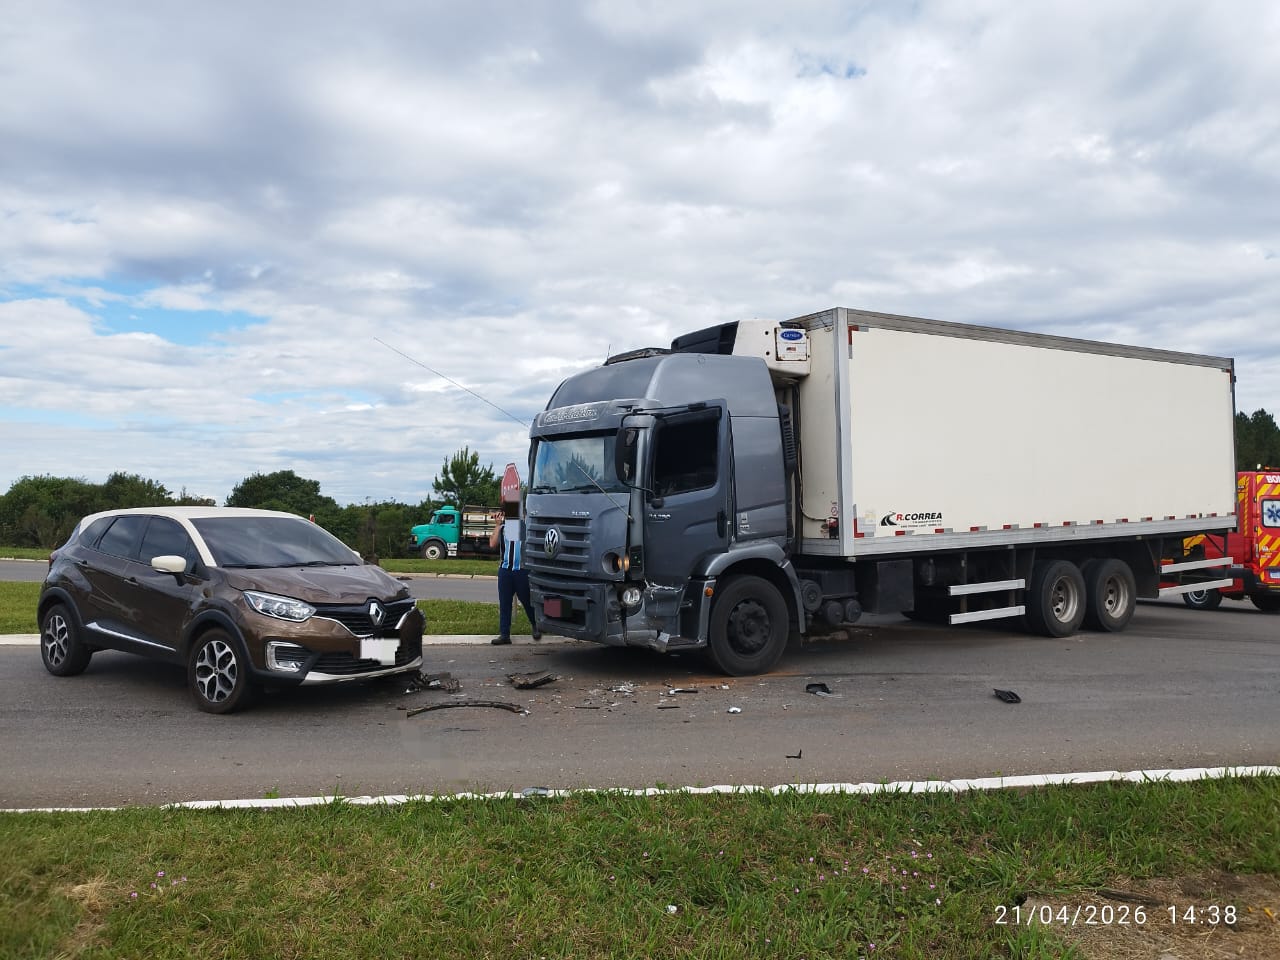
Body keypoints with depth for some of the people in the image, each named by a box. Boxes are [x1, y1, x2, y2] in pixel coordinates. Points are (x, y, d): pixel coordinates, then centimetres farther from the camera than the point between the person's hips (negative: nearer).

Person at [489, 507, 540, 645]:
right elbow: (493, 544, -4)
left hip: (522, 570, -3)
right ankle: (504, 634, 9)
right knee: (504, 603, 4)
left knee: (527, 601, 7)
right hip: (505, 570, 3)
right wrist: (497, 525, -4)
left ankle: (536, 627, 28)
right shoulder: (501, 527, 10)